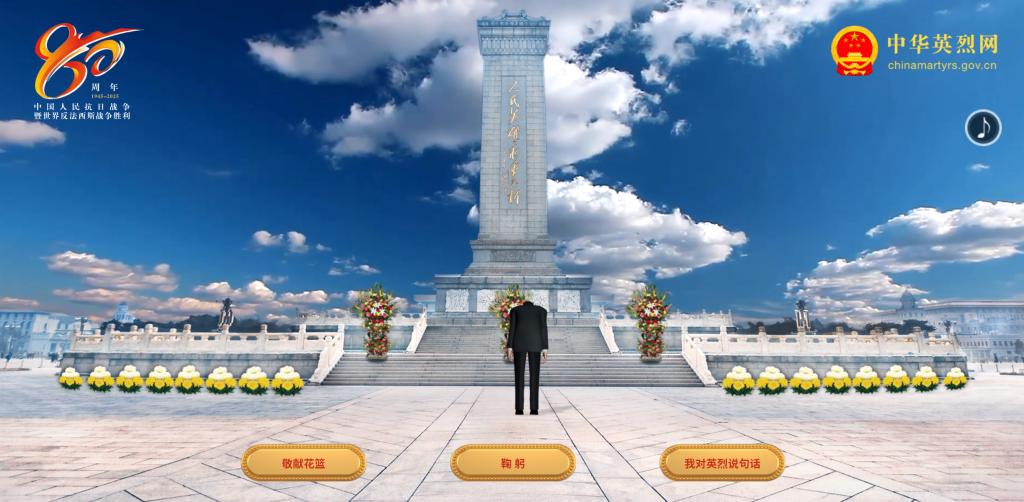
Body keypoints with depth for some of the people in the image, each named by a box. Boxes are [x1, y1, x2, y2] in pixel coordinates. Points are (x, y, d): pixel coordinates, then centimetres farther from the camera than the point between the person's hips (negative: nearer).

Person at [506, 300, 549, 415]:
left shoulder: (515, 310, 15)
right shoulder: (541, 310, 14)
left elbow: (511, 328, 3)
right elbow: (543, 328, 3)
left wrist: (510, 347, 0)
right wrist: (545, 348, 0)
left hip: (519, 343, 0)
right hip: (535, 343, 0)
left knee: (519, 376, 2)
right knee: (534, 375, 3)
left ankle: (519, 408, -2)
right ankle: (534, 408, -1)